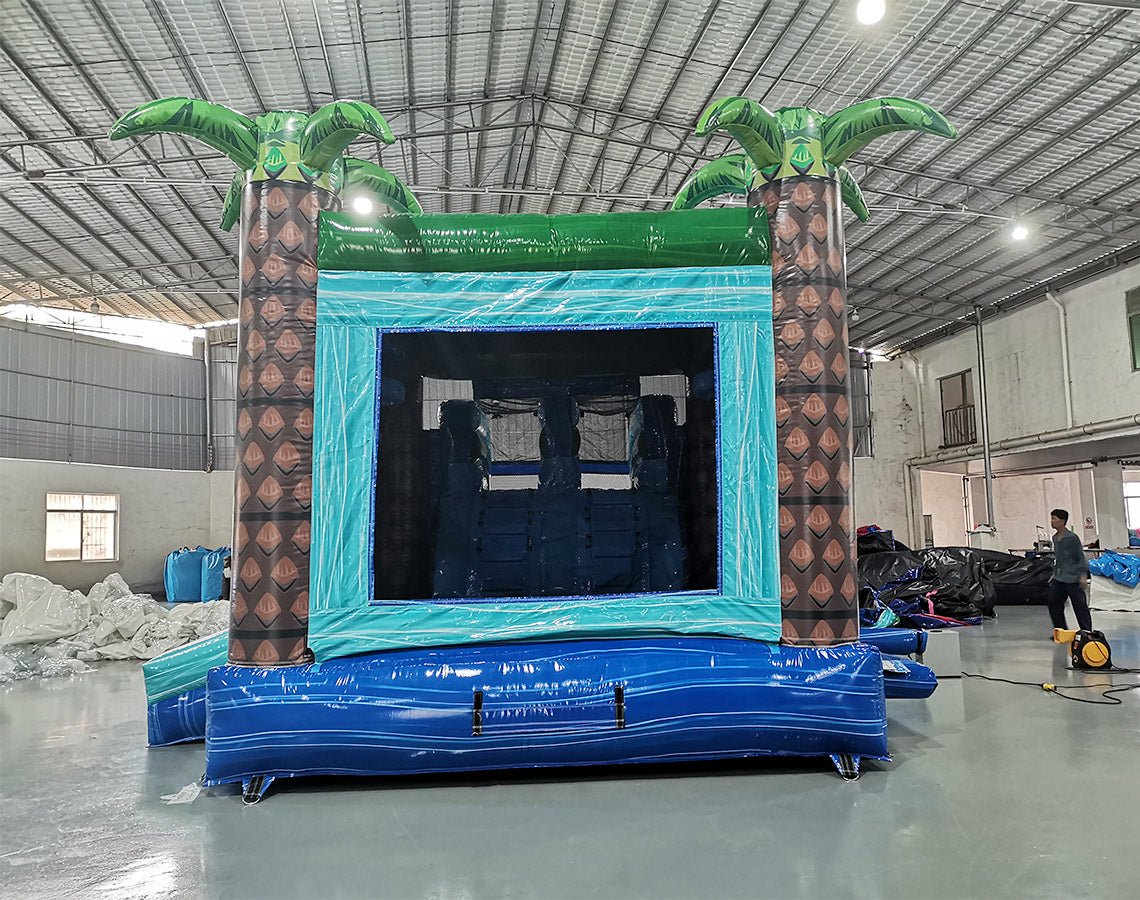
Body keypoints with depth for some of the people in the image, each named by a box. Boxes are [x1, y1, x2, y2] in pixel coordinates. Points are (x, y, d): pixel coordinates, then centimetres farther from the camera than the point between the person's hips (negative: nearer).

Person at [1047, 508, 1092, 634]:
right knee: (1053, 604, 6)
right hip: (1058, 579, 8)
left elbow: (1081, 557, -11)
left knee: (1080, 606, 0)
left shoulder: (1072, 538, -12)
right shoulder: (1055, 538, 10)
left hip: (1073, 579, -8)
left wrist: (1083, 575, -15)